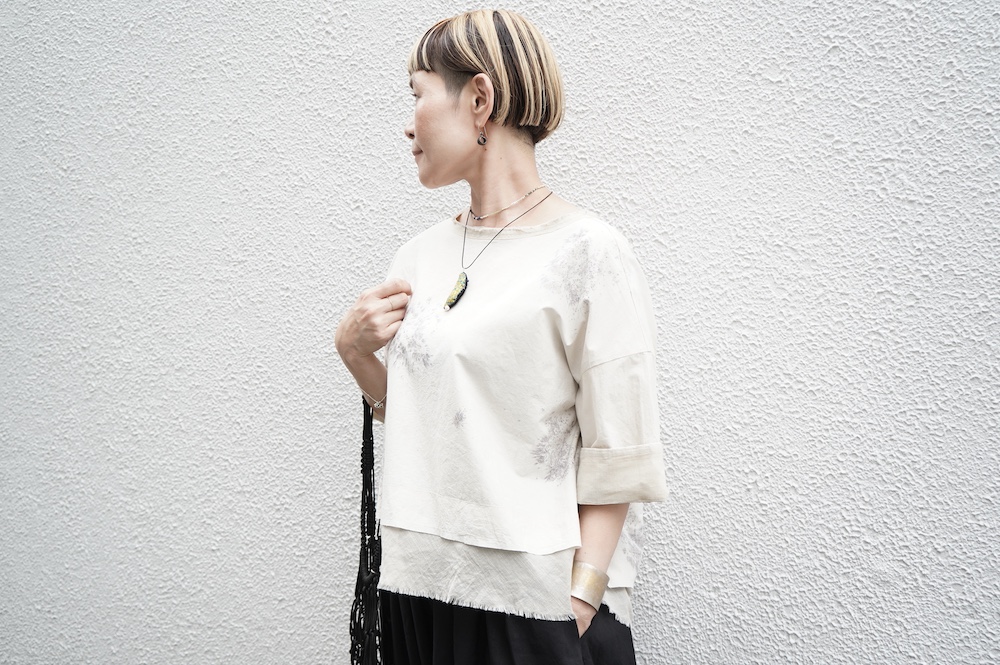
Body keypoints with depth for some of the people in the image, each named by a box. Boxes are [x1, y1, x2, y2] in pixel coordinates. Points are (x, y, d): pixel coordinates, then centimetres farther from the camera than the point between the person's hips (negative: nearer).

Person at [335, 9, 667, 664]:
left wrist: (579, 607, -17)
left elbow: (616, 460, -12)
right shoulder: (420, 255, 8)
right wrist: (355, 351, 1)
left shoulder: (587, 251, -11)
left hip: (539, 599, -5)